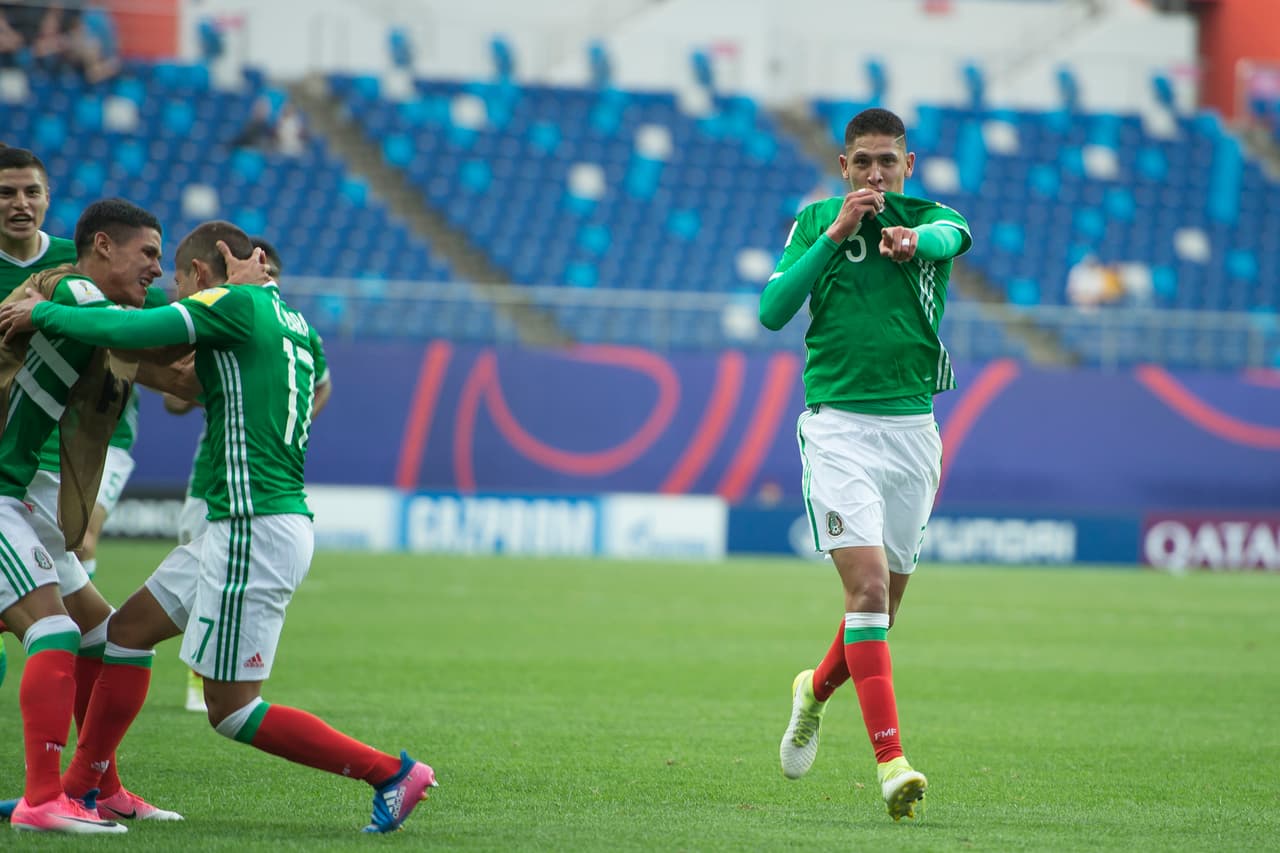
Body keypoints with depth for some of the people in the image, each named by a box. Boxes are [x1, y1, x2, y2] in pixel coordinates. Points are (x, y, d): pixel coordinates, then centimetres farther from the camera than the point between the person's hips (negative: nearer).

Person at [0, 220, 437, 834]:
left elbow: (128, 330, -18)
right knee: (128, 630, 17)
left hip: (255, 528, -10)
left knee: (231, 711, -5)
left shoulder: (234, 303, -10)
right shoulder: (294, 324, 16)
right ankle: (78, 788, 20)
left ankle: (392, 774, -4)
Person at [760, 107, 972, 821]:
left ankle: (816, 692, 42)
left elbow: (948, 236, -22)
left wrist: (912, 240, -46)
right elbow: (773, 310, -7)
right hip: (837, 429, -3)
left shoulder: (931, 219, 4)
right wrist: (835, 234, -15)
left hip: (913, 430, 3)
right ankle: (891, 760, -21)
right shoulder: (815, 222, 5)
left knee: (883, 604, 12)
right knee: (869, 587, -18)